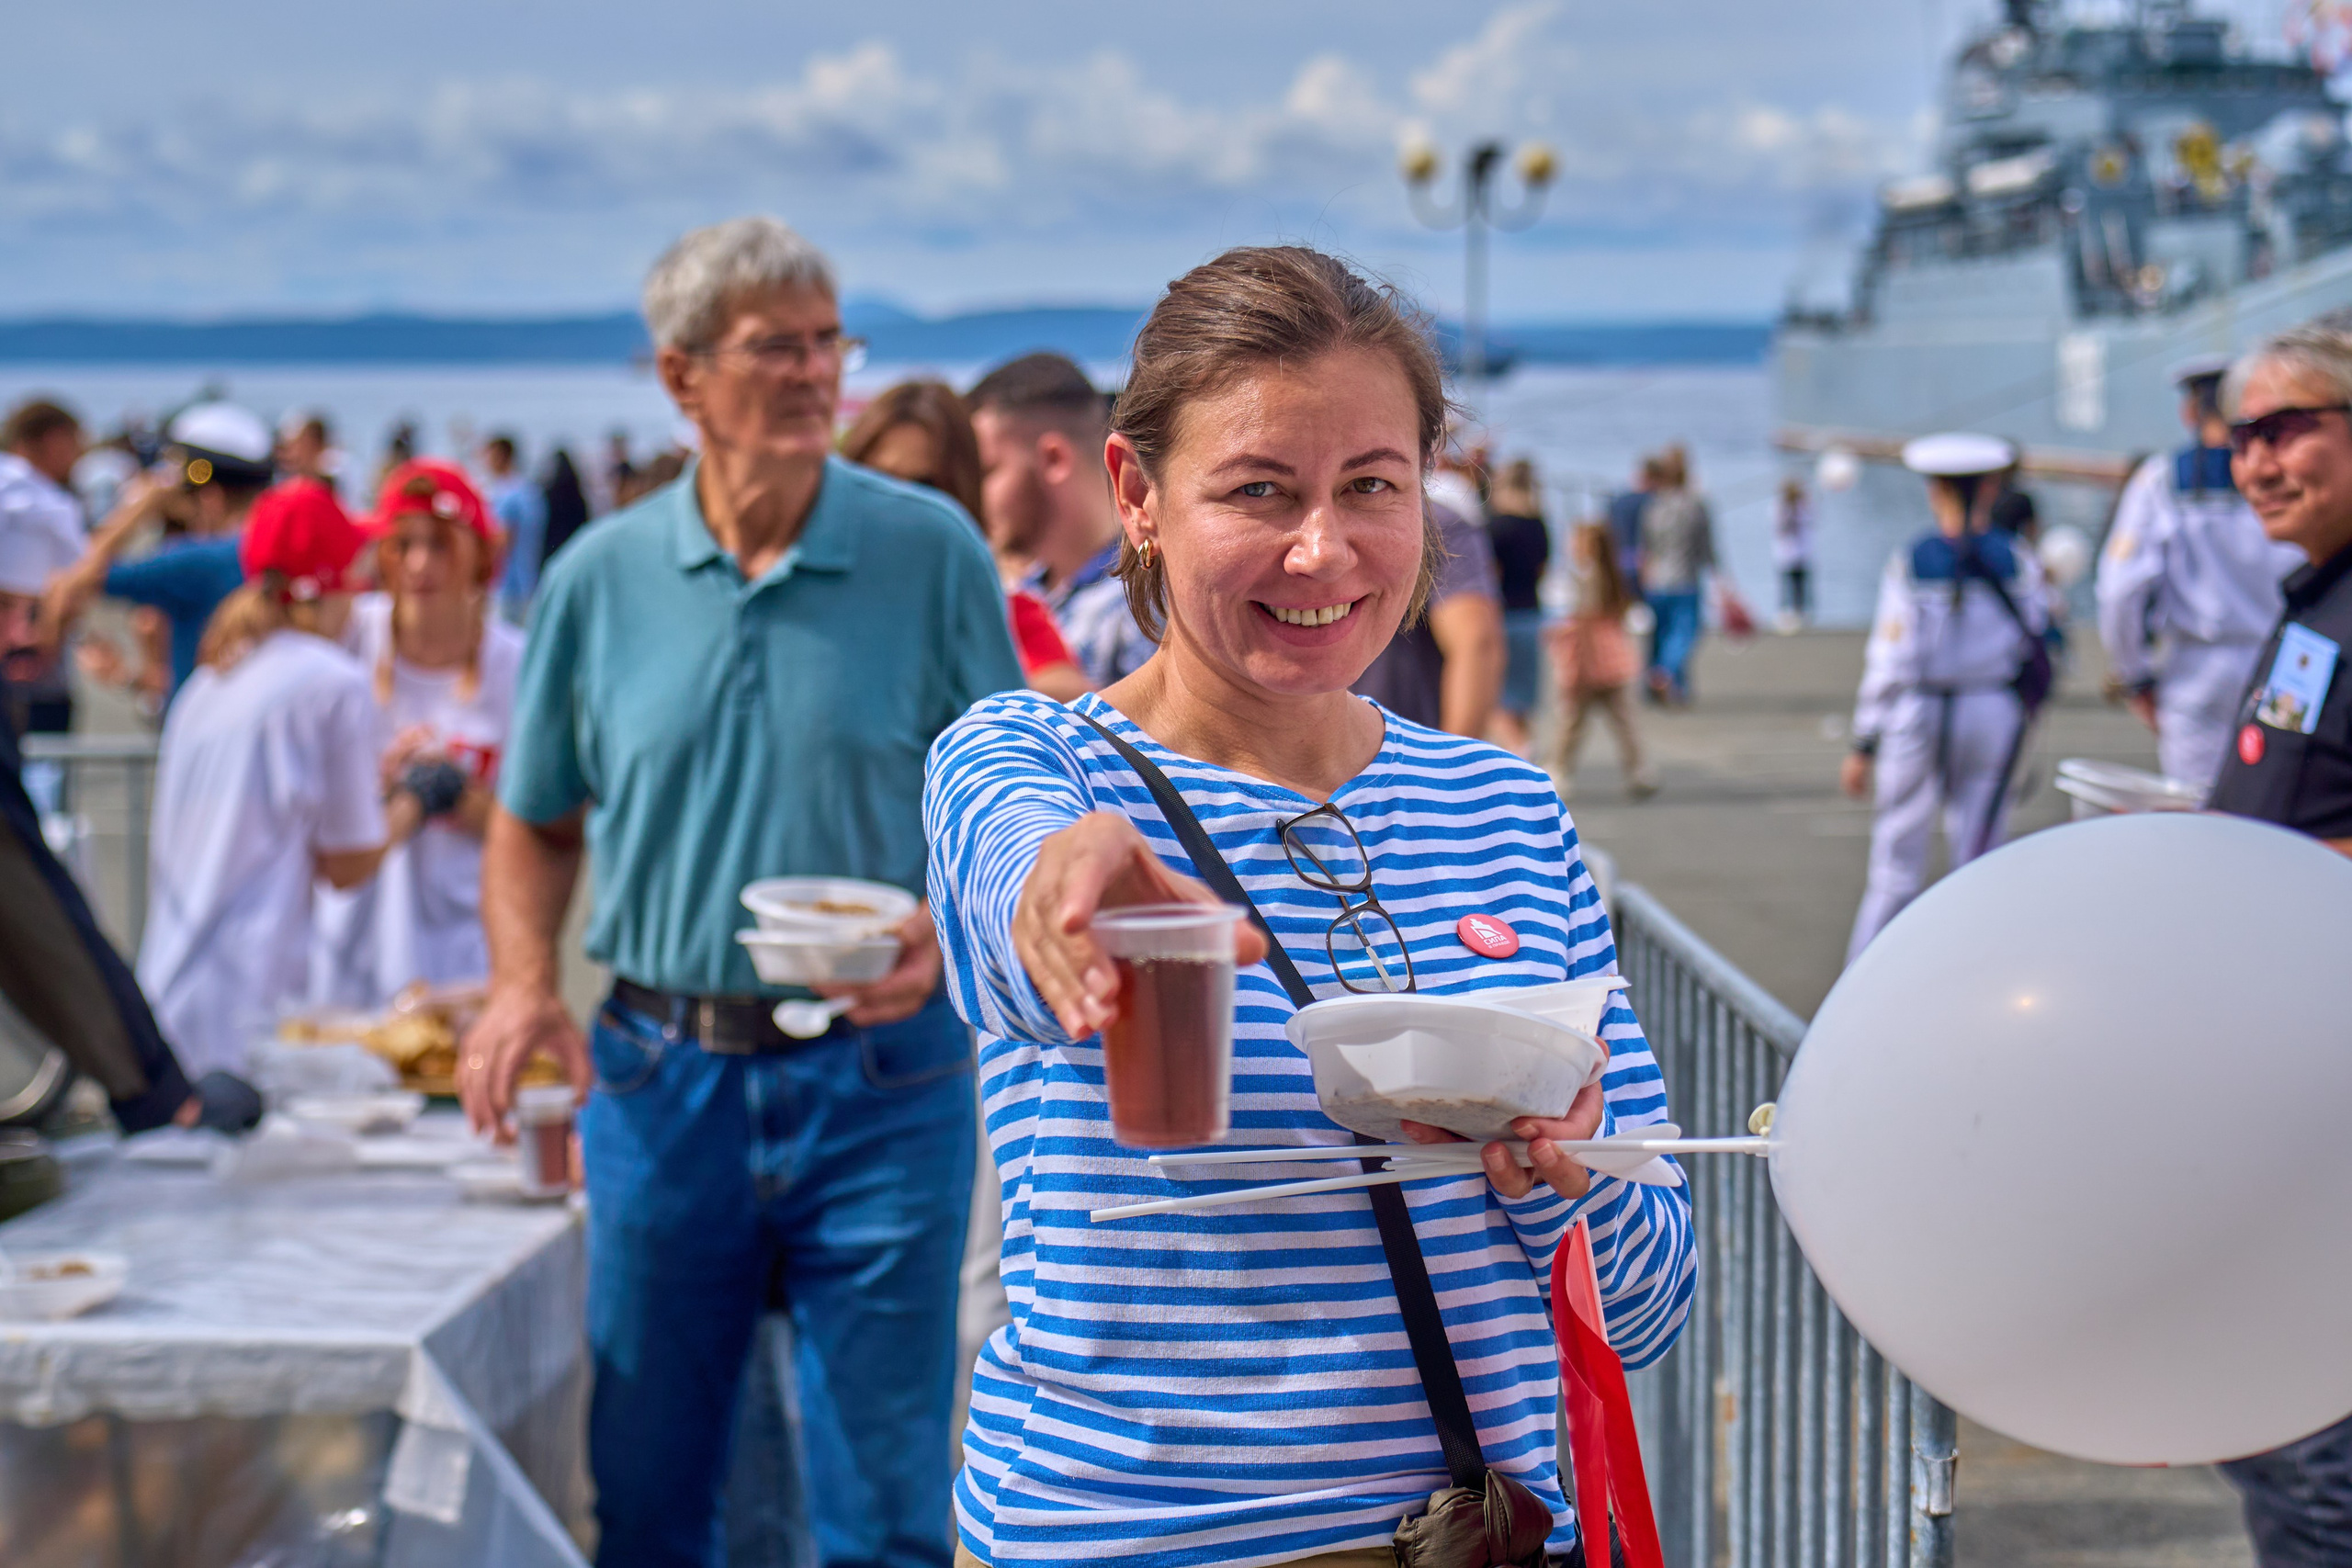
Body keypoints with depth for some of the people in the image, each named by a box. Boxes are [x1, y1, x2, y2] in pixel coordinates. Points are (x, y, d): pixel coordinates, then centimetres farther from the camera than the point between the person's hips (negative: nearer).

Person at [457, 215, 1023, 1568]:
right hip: (662, 1071, 2)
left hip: (879, 1070, -2)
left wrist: (942, 935, -17)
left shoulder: (932, 554, -3)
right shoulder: (599, 578, 3)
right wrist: (525, 982, -4)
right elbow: (537, 823, 13)